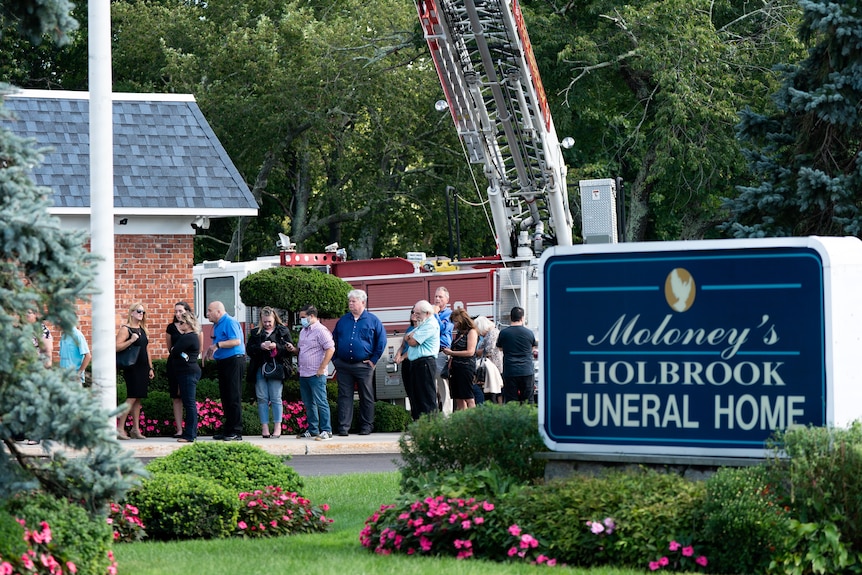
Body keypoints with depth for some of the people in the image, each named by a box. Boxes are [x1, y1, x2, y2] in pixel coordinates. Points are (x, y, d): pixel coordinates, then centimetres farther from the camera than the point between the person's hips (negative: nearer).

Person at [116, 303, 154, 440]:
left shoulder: (143, 330, 16)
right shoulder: (125, 329, -7)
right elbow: (117, 347, -18)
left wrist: (150, 368, 18)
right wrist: (131, 340, -25)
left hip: (143, 368, 7)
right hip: (132, 368, -7)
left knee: (138, 398, 7)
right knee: (132, 398, -12)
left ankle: (136, 429, 10)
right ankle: (120, 428, -10)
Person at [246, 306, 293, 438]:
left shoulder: (283, 331, 7)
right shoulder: (255, 332, 13)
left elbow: (290, 348, 1)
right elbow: (249, 349, 7)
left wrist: (276, 346, -14)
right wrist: (260, 347, -11)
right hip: (260, 369, 2)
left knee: (276, 398, -3)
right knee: (262, 398, 0)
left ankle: (277, 427, 0)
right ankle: (264, 427, 2)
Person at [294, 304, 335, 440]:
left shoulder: (320, 331, -10)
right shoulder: (303, 331, 18)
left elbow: (330, 349, -15)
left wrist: (322, 368, -17)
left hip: (316, 374, -9)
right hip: (303, 373, 9)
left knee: (321, 402, -7)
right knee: (308, 403, 12)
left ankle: (326, 431, -6)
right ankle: (312, 430, 19)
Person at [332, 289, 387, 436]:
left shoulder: (373, 320, 1)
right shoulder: (343, 320, 12)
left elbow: (382, 341, 2)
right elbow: (333, 340, 18)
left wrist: (374, 360, -3)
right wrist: (335, 359, 9)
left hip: (363, 365, -3)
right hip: (343, 366, 3)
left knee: (366, 397, 4)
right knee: (344, 396, 0)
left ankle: (366, 426, 12)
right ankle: (343, 426, -1)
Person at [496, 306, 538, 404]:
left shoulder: (504, 333, -3)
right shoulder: (529, 333, -1)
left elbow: (499, 347, 14)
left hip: (509, 372, 0)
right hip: (527, 371, 1)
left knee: (510, 401, 2)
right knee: (527, 401, 6)